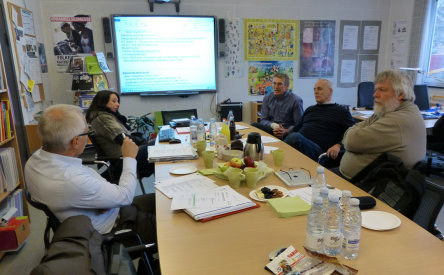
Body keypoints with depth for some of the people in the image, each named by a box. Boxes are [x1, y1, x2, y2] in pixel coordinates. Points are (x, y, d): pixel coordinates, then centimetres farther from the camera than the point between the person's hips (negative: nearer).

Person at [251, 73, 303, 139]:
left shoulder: (296, 100, -5)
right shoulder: (267, 98, 9)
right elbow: (263, 120, 5)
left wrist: (286, 131, -26)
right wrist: (273, 125, -17)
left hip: (287, 133, -2)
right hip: (270, 129, 2)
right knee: (254, 125, -25)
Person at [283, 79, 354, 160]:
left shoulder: (341, 110, 16)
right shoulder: (310, 109, 33)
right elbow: (297, 128, 34)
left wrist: (338, 145, -13)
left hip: (318, 150, -5)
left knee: (295, 137, -37)